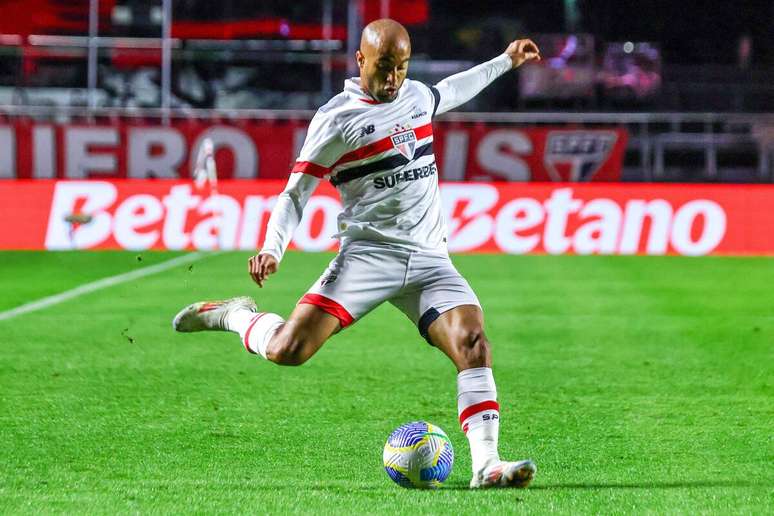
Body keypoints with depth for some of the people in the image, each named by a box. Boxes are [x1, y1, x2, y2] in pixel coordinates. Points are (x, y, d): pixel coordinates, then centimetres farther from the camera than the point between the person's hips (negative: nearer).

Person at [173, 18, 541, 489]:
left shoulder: (417, 95, 14)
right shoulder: (337, 119, -4)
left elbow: (451, 91, 40)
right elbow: (296, 192, -2)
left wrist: (506, 61, 44)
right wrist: (272, 249, -16)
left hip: (430, 257, 4)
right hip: (368, 253, -4)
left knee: (473, 344, -19)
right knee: (288, 351, -17)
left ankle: (486, 465, -19)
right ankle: (237, 316, 17)